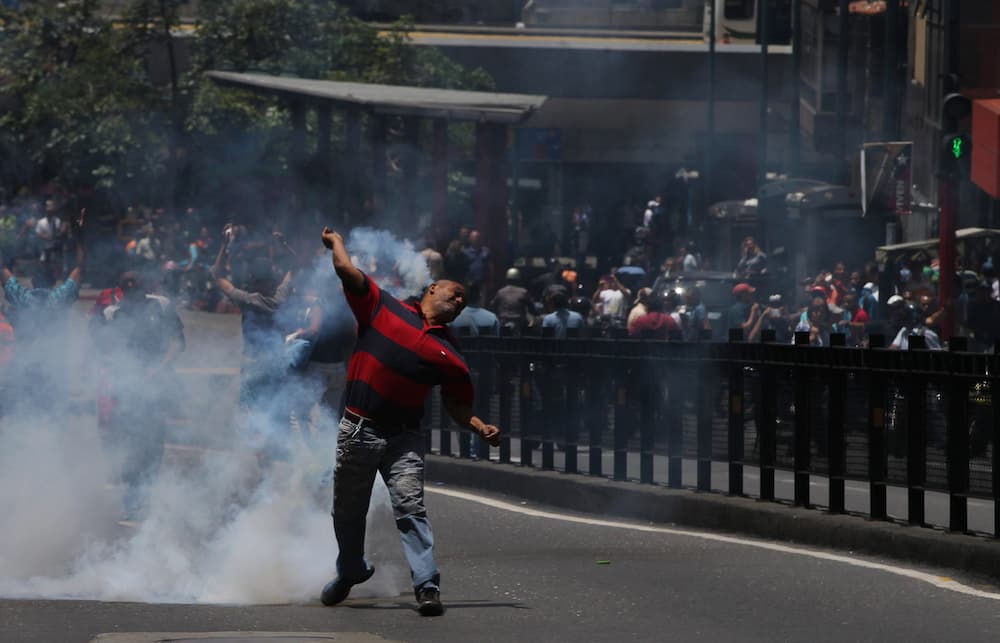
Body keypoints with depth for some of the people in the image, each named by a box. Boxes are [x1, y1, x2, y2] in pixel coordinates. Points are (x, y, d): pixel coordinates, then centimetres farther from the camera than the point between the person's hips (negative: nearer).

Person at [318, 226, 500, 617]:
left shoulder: (449, 355, 8)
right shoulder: (383, 307, 4)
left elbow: (456, 405, 14)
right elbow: (347, 271, 3)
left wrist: (480, 428, -2)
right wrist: (336, 241, 18)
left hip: (404, 438, 0)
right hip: (357, 432, 0)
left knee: (410, 507, -14)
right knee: (347, 511, 12)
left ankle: (427, 585, -18)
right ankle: (351, 572, 35)